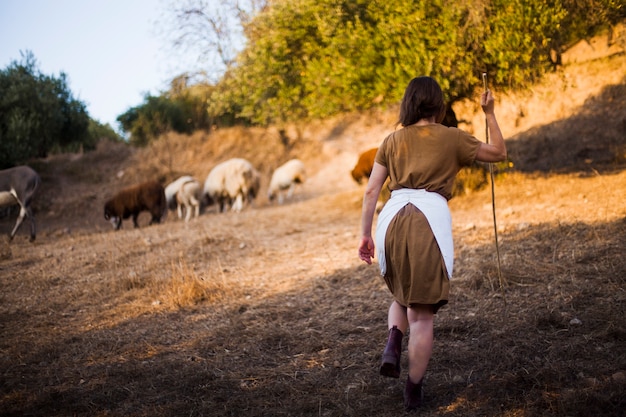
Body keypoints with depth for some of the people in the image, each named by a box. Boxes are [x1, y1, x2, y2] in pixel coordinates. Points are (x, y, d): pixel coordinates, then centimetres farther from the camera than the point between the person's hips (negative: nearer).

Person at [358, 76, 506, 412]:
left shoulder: (392, 141, 17)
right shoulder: (452, 138, 10)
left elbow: (371, 190, 11)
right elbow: (499, 153, 22)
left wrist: (365, 234, 13)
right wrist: (489, 113, 29)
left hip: (393, 218, 3)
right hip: (430, 220, -3)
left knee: (402, 296, 27)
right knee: (422, 312, 7)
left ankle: (392, 344, 0)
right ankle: (413, 392, 10)